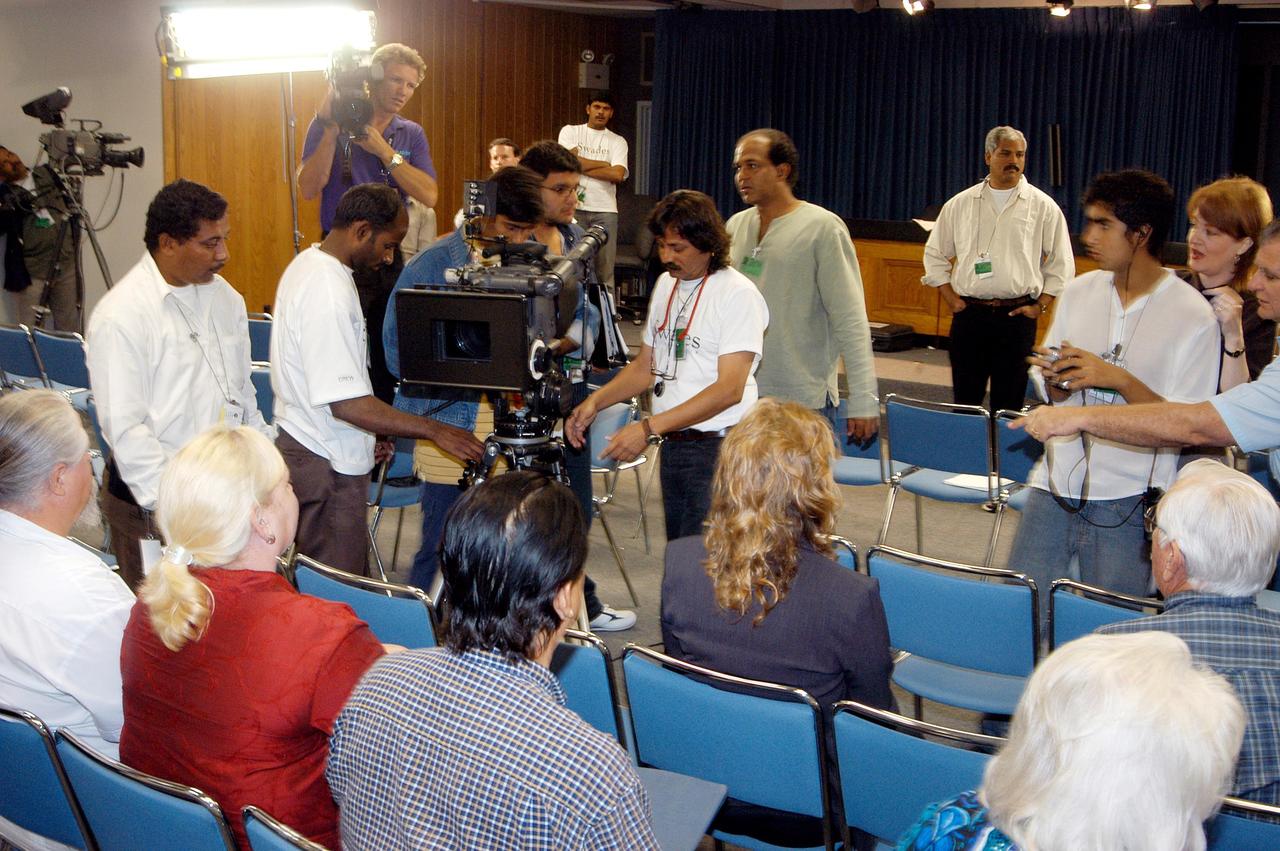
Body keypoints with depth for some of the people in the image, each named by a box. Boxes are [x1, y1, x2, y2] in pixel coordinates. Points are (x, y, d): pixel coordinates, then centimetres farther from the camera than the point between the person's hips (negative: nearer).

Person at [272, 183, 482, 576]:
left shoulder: (308, 263, 9)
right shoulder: (329, 294, -24)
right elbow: (347, 403, -27)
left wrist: (368, 435, 21)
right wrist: (435, 430, -23)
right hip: (326, 465, -10)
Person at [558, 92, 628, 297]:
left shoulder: (617, 142, 11)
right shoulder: (570, 132, 9)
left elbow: (617, 174, -5)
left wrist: (583, 167, -5)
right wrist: (605, 164, -1)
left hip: (605, 210, 1)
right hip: (574, 207, -1)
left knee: (605, 270, 1)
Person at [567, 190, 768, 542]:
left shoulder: (738, 294, -12)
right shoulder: (666, 284, 13)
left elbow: (729, 388, -20)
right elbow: (646, 367, 19)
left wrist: (649, 428, -24)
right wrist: (595, 402, 1)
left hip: (717, 449, -7)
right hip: (672, 444, 8)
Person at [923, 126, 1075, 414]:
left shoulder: (1044, 207, 3)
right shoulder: (960, 204, 7)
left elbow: (1061, 263, 6)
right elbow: (935, 254, 13)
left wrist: (1040, 306, -1)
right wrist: (951, 299, 4)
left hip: (1017, 315, -1)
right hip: (969, 313, 2)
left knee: (1009, 402, 3)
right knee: (965, 400, 7)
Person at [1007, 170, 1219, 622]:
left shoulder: (1193, 317, -8)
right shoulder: (1078, 292, 7)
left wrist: (1119, 379, -21)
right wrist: (1055, 381, -9)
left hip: (1126, 502, -4)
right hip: (1056, 483, 4)